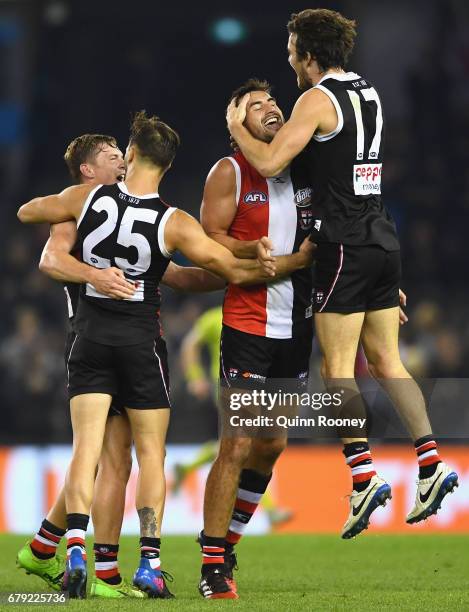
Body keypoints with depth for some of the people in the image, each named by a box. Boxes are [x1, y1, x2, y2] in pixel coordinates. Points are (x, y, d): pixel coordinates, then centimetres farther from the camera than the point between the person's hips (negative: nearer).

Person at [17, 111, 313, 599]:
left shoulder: (88, 197, -5)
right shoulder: (173, 224, -11)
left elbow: (26, 213, 12)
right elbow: (235, 270, -8)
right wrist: (303, 259, 4)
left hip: (90, 336, 2)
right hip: (141, 339, -2)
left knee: (85, 448, 0)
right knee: (150, 453, 7)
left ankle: (75, 549, -16)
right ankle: (149, 562, -1)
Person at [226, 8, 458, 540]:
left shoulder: (318, 99, -10)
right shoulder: (368, 94, 15)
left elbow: (270, 162, -15)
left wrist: (237, 127, 1)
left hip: (345, 245, -8)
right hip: (383, 240, 8)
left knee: (338, 368, -4)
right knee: (386, 362, 10)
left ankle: (364, 479, -10)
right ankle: (431, 466, 2)